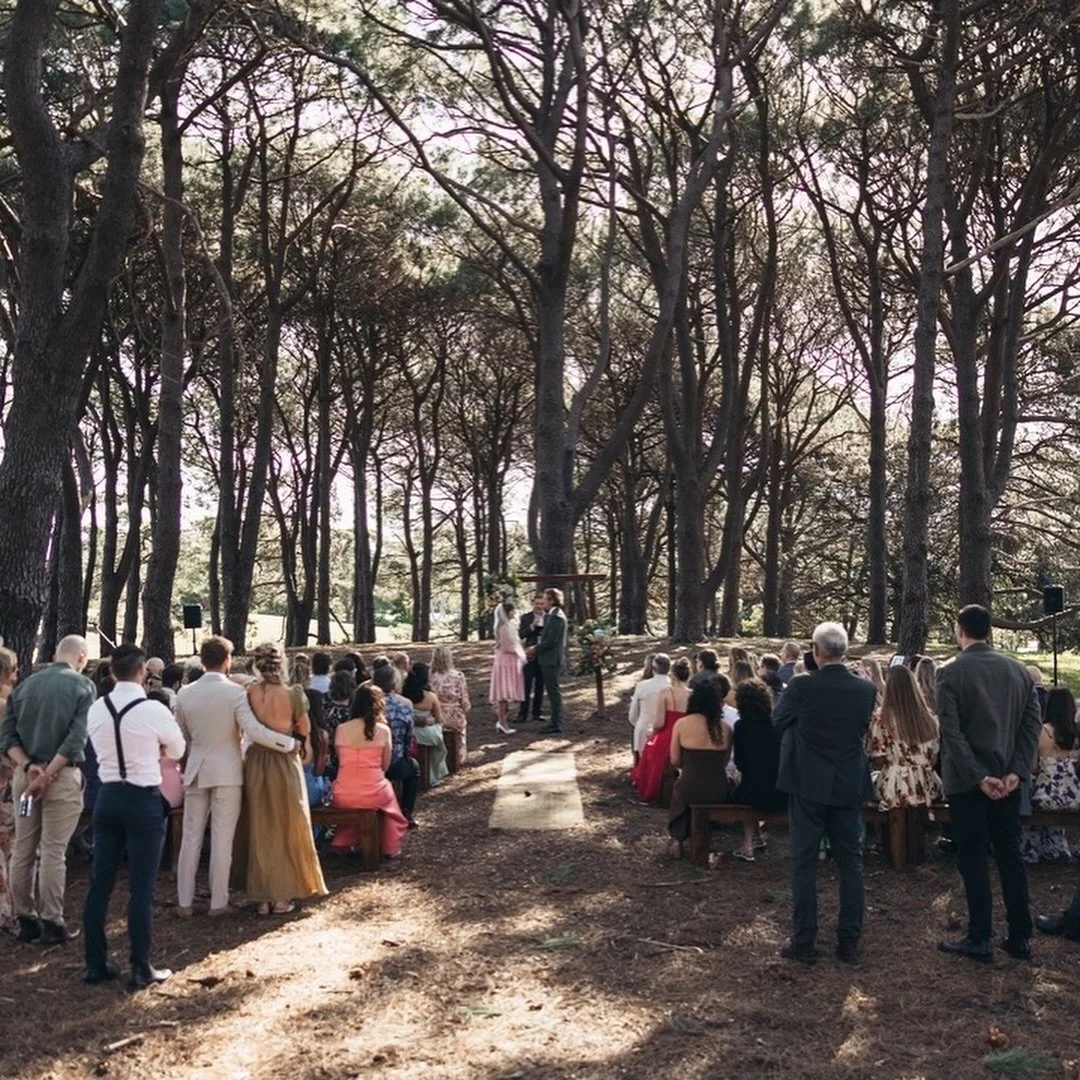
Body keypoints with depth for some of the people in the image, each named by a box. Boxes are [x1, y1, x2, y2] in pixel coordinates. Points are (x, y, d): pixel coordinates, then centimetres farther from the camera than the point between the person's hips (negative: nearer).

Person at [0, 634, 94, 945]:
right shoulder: (82, 686, -4)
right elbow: (77, 738, -15)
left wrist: (28, 766, -7)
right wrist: (48, 774, -14)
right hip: (62, 775, -5)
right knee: (52, 852, -1)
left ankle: (26, 919, 19)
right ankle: (51, 923, 4)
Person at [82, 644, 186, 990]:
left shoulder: (96, 709, 1)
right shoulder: (153, 710, -13)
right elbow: (178, 750, 4)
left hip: (107, 798, 5)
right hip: (143, 800, -5)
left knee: (100, 883, 11)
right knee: (141, 887, 1)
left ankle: (95, 965, 19)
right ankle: (141, 970, 6)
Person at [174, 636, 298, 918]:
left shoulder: (185, 693, 0)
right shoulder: (234, 691, -13)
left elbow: (183, 736, 12)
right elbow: (254, 731, -20)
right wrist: (289, 743, -11)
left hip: (196, 771, 4)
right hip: (227, 772, -3)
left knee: (191, 838, 10)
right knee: (222, 839, 3)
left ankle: (184, 902, 14)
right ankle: (218, 903, 9)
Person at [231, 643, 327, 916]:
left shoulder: (248, 693, -9)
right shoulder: (293, 695, -13)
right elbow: (304, 730, -2)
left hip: (256, 763, 2)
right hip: (285, 763, -2)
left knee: (260, 829, 14)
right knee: (286, 828, 12)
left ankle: (263, 897, 19)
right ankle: (283, 896, 17)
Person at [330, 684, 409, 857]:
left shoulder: (341, 729, -1)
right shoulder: (383, 730, -5)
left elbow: (341, 761, 11)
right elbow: (385, 766, 3)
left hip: (343, 796, 2)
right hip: (373, 794, -2)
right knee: (386, 786, 34)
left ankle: (344, 841, 41)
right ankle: (388, 846, 41)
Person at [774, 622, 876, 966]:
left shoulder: (801, 687, -16)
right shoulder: (865, 689, -6)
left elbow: (777, 721, 0)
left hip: (808, 785, -3)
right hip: (850, 787, 3)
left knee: (804, 863, 5)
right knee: (851, 863, 11)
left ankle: (804, 941, 9)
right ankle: (849, 943, 16)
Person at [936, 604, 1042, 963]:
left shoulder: (950, 673, -9)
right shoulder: (1018, 670, 4)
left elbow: (951, 732, -16)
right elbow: (1033, 723, -1)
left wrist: (979, 777, -13)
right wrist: (1015, 772, -5)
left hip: (967, 780, -4)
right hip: (1007, 778, 4)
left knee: (973, 858, 2)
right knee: (1010, 855, 11)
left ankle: (980, 940, 6)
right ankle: (1020, 937, 15)